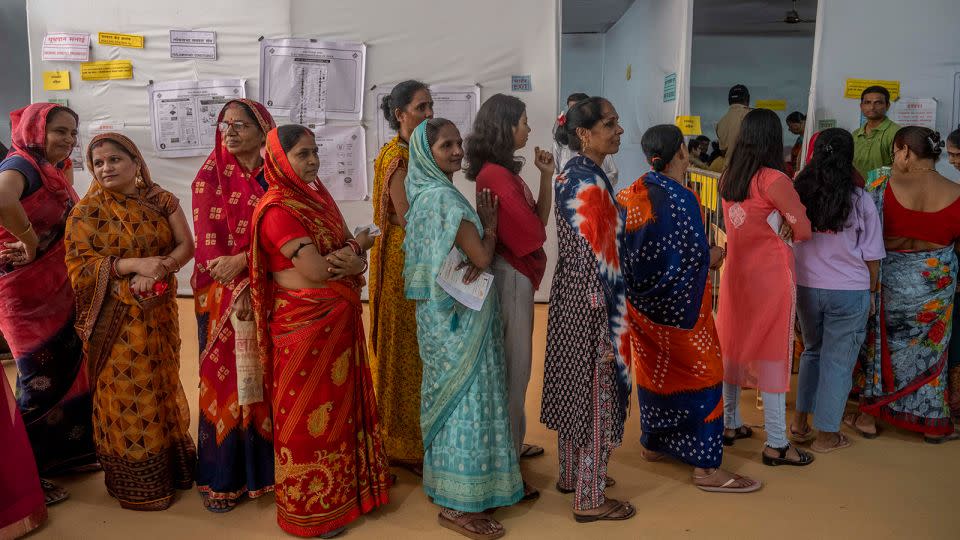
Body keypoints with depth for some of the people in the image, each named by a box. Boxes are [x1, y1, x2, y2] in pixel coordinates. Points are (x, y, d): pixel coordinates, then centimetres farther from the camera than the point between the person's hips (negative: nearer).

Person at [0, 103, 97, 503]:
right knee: (41, 381, 2)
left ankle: (66, 453, 35)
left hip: (60, 290, 8)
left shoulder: (57, 169, 10)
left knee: (67, 371, 17)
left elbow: (69, 221, 5)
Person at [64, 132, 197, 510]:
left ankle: (171, 463, 30)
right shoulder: (86, 211, -6)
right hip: (116, 318, -3)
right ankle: (135, 482, 17)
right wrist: (134, 264, -22)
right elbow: (78, 267, -12)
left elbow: (186, 245, -1)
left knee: (162, 385, 14)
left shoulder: (161, 200, 3)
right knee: (126, 391, 3)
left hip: (159, 311, 4)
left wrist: (159, 267, -20)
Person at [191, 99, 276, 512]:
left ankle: (263, 467, 22)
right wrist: (237, 291, -16)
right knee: (225, 381, 3)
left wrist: (243, 261, -18)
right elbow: (207, 237, -7)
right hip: (221, 294, -1)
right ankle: (221, 478, 15)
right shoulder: (212, 174, 0)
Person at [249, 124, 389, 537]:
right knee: (308, 410, 5)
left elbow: (353, 245, 7)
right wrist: (356, 248, -5)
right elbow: (315, 271, -23)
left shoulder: (318, 194, 9)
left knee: (339, 403, 18)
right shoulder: (278, 209, -17)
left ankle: (340, 490, 36)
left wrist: (355, 260, -17)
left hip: (338, 318, 8)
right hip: (304, 323, -8)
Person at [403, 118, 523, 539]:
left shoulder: (428, 193, 11)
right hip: (459, 314, -10)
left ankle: (450, 486, 30)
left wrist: (481, 222, 8)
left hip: (447, 311, 10)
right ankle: (457, 503, 9)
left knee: (452, 393, 17)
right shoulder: (444, 198, -19)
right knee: (465, 395, -2)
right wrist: (490, 223, -4)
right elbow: (482, 257, -19)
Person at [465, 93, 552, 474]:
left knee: (513, 363, 19)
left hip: (517, 274, 10)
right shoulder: (496, 175, -20)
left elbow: (537, 221, 8)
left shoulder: (504, 171, 11)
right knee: (512, 365, -1)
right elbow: (534, 233, -20)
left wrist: (546, 176, 1)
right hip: (511, 275, -10)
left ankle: (511, 442, 33)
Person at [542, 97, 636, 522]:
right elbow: (592, 259, -23)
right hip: (590, 304, -10)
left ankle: (571, 474, 36)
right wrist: (606, 325, -20)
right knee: (594, 394, 2)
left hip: (571, 299, 10)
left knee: (575, 386, 20)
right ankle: (589, 498, 16)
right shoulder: (589, 182, -21)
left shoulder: (573, 174, 9)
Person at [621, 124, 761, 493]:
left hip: (642, 300, 8)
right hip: (678, 306, -8)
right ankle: (706, 467, 7)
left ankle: (654, 443, 34)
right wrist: (714, 255, -2)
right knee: (700, 375, 1)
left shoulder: (634, 193, 2)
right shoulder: (679, 199, -22)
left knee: (654, 370, 20)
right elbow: (695, 255, -23)